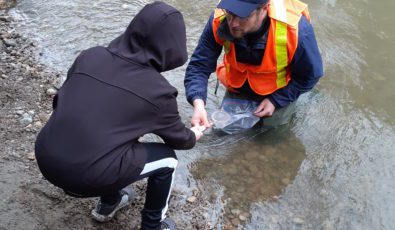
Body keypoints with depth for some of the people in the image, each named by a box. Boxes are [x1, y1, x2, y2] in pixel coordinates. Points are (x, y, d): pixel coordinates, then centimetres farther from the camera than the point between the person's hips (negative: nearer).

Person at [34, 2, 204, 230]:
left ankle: (108, 204, 45)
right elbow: (179, 139, 11)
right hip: (86, 177, -6)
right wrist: (193, 136, 35)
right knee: (167, 159, 14)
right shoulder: (158, 90, -5)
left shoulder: (90, 56, 4)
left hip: (45, 160, 6)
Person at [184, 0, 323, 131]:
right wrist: (198, 103, -45)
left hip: (279, 90, -2)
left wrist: (276, 100, -20)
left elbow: (310, 75, -20)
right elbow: (199, 66, -27)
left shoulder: (296, 30, -39)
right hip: (239, 86, 3)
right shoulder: (219, 21, -34)